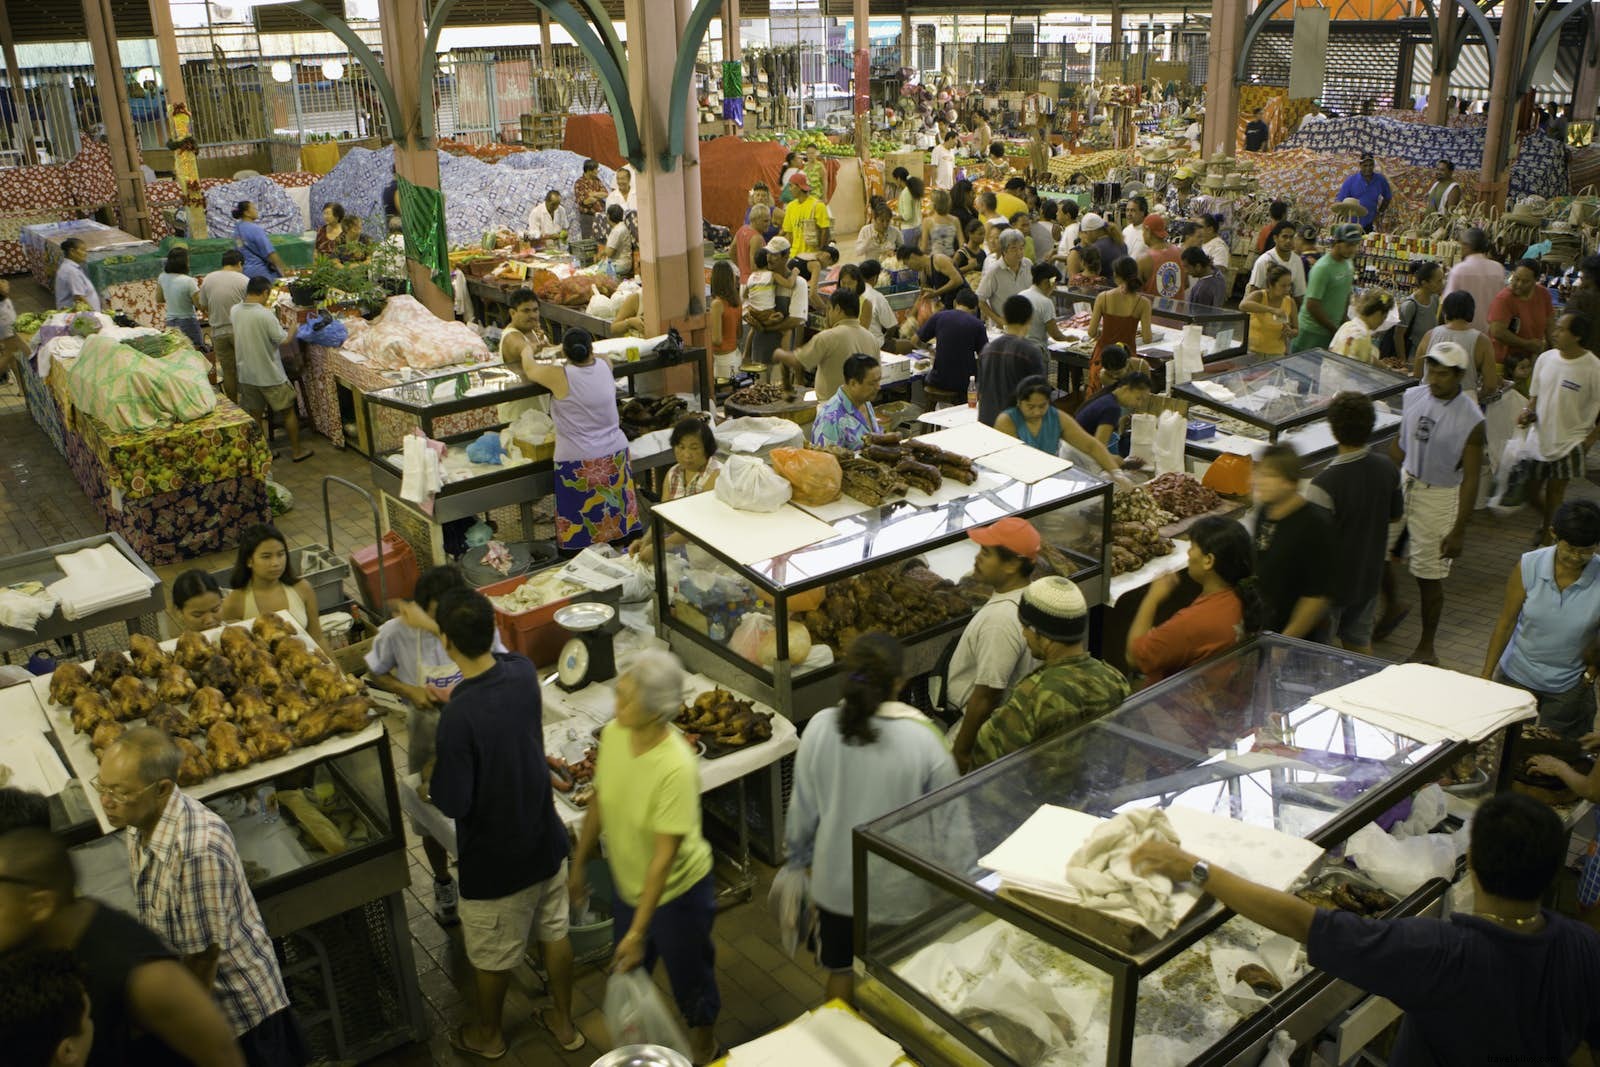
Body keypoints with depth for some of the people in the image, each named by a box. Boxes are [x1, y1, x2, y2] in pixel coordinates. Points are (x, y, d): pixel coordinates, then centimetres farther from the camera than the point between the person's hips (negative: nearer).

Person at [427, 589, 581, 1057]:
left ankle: (488, 1035, 44)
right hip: (544, 839, 6)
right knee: (555, 933, 24)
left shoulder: (458, 716, -32)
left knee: (492, 955, 20)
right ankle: (564, 1022, 44)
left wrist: (431, 783, -2)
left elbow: (453, 803, -25)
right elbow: (494, 656, 13)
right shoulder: (522, 672, -13)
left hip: (494, 858, -6)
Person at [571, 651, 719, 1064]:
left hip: (678, 891, -6)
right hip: (628, 883, 6)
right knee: (626, 973, 26)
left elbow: (665, 856, -30)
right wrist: (579, 864, 11)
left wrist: (638, 932, -26)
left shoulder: (676, 767, -35)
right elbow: (599, 802, 1)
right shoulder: (612, 734, -16)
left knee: (690, 977, 19)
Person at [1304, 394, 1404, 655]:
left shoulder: (1325, 484, -29)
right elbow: (1396, 515, 9)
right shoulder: (1387, 468, -7)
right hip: (1369, 575, 6)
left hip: (1332, 582, -6)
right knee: (1360, 641, 23)